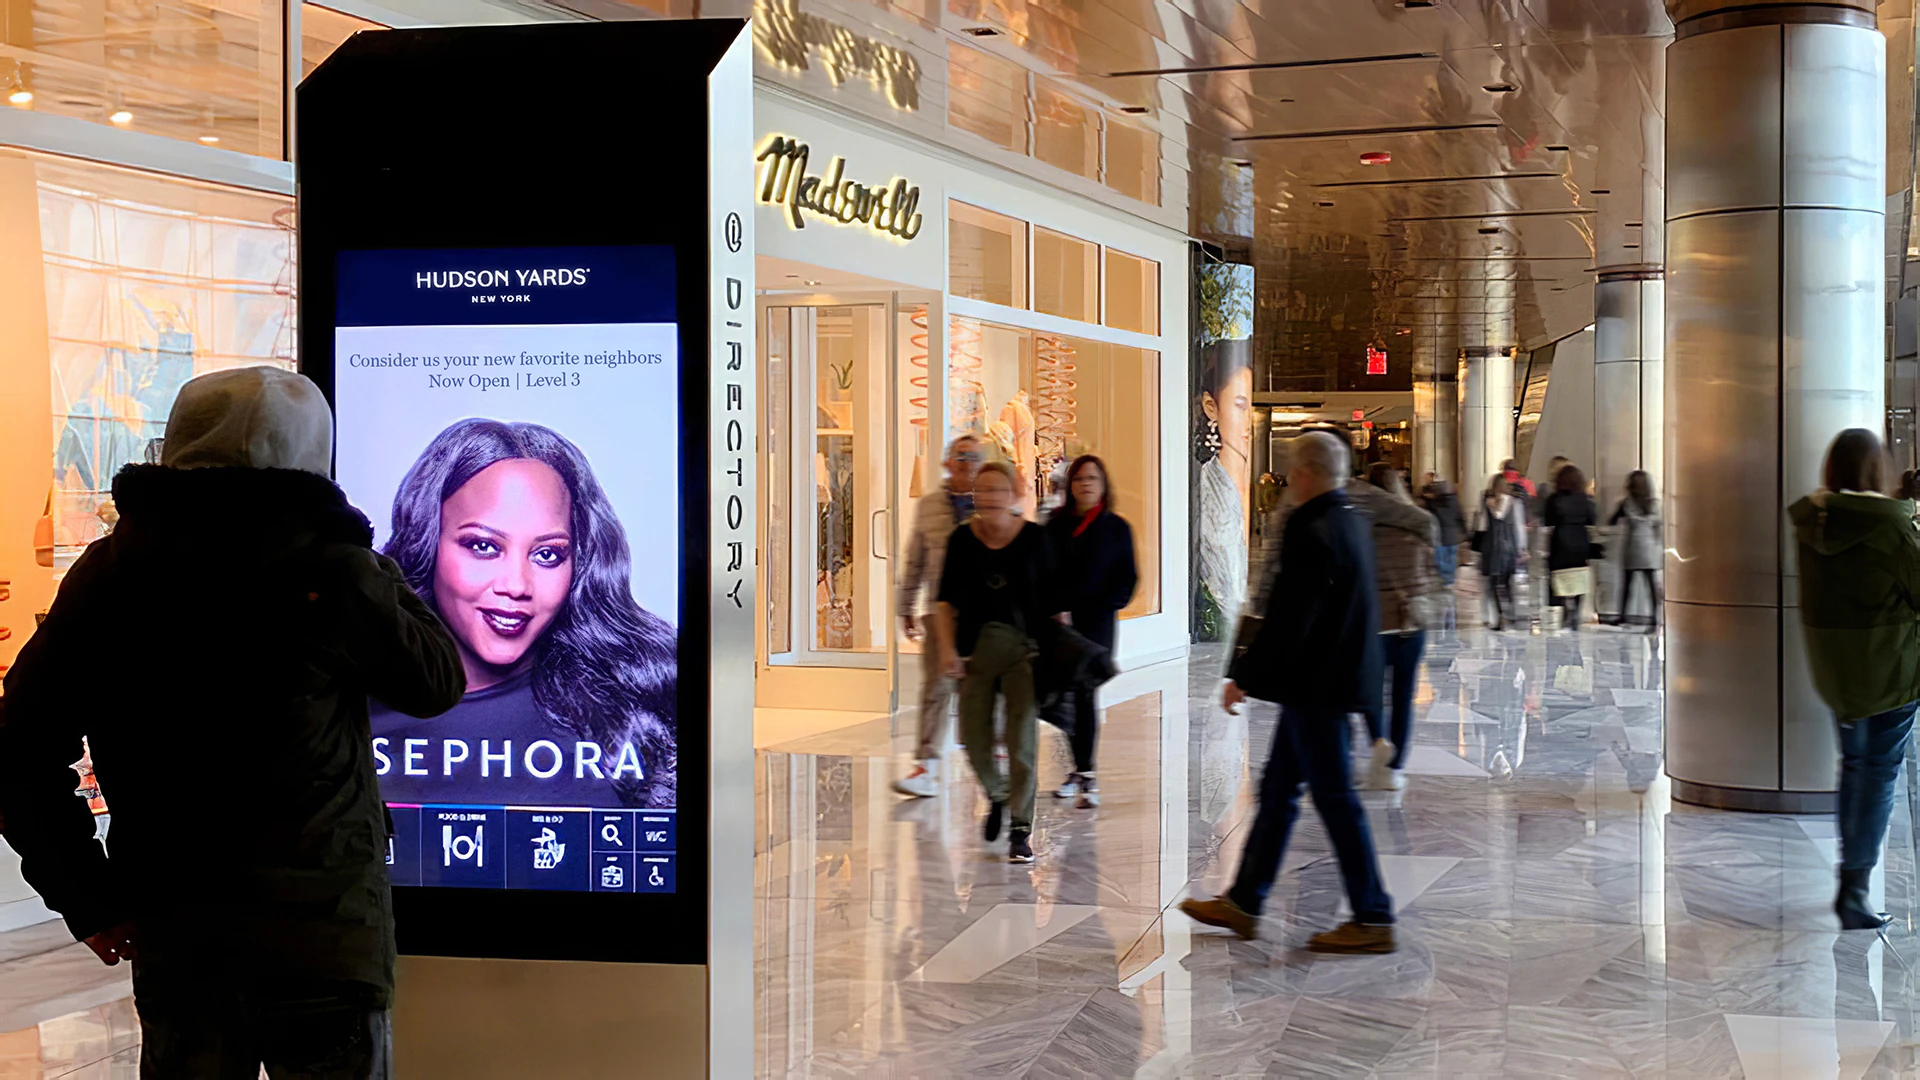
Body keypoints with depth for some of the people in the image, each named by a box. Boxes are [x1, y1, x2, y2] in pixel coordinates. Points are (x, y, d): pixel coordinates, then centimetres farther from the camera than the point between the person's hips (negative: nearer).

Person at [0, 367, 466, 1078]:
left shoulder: (112, 571, -1)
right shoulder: (331, 573, -13)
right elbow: (439, 682, 1)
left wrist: (86, 898, 6)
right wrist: (378, 576, 11)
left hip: (169, 926, 4)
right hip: (320, 923, -4)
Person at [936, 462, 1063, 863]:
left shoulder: (1034, 537, -4)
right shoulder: (963, 538, 1)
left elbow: (1053, 600, 1)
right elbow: (948, 599, 6)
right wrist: (947, 647, -3)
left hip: (1024, 645, -3)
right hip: (976, 646, 3)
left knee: (1022, 736, -7)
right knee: (974, 735, 7)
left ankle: (1021, 828, -1)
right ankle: (997, 796, 36)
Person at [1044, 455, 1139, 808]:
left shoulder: (1116, 527, 4)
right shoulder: (1056, 526, 9)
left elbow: (1127, 577, 4)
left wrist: (1108, 606, -10)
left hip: (1096, 623, -3)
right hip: (1061, 623, 3)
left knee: (1083, 693, -11)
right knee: (1067, 694, 7)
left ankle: (1087, 776, -10)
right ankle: (1080, 769, 19)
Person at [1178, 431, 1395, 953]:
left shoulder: (1313, 532, -21)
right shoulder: (1353, 521, 9)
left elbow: (1289, 619, -22)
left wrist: (1244, 676, -14)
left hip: (1316, 684, -10)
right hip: (1337, 673, 10)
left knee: (1335, 800, -2)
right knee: (1277, 790, 16)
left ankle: (1373, 918, 5)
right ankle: (1243, 902, 24)